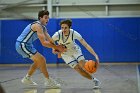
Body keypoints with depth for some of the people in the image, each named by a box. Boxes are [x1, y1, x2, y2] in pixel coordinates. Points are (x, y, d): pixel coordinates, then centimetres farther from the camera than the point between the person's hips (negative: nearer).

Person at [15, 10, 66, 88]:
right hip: (22, 45, -11)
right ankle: (49, 81, -7)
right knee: (41, 60, -13)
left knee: (38, 61, 21)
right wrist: (57, 47, -23)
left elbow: (49, 40, 6)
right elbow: (44, 43, -27)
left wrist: (58, 48, -9)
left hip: (26, 45, 11)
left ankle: (27, 78, 28)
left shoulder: (43, 27, 10)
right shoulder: (37, 26, -21)